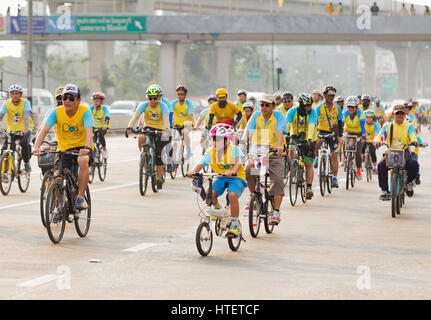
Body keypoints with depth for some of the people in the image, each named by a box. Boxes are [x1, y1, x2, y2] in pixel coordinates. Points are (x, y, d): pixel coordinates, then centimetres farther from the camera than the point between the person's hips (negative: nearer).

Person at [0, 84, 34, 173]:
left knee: (24, 142, -30)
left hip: (24, 130, -3)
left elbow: (27, 115, -27)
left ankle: (27, 163, -9)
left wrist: (26, 129, -44)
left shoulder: (25, 102, -13)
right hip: (12, 130, 3)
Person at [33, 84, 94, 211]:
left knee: (83, 160, -36)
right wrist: (37, 147, -35)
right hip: (64, 150, 3)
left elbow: (89, 131, -27)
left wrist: (86, 147, -47)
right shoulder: (56, 112, -7)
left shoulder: (85, 111, -13)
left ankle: (80, 197, -22)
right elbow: (44, 130, -17)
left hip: (81, 149, -3)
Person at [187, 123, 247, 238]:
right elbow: (201, 164, -16)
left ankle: (235, 225, -19)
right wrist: (193, 171, -37)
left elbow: (239, 162, -34)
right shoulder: (211, 152, -7)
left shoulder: (234, 150, -17)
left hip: (236, 178, -4)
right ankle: (217, 208, 10)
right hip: (221, 178, 4)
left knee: (232, 195, -34)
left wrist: (232, 172, -55)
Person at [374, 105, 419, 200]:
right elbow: (380, 134, -5)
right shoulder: (387, 126, 13)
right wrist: (377, 140, -31)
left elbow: (412, 135, -8)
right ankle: (384, 191, -19)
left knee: (414, 164, -31)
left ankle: (409, 182, 2)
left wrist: (414, 140, -35)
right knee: (381, 166, -30)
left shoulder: (409, 126, 12)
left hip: (404, 153, 0)